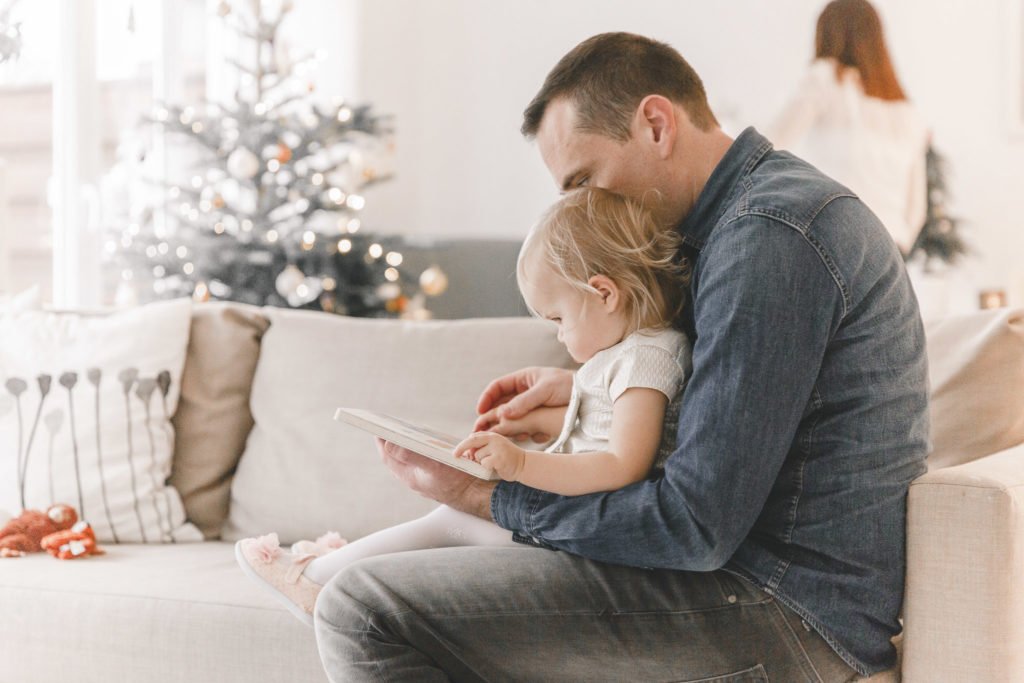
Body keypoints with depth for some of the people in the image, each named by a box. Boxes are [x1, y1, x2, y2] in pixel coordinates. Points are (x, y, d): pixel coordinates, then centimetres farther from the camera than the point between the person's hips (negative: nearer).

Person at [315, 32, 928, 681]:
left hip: (789, 615, -11)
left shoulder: (765, 236, -20)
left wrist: (489, 498, -13)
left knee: (362, 610, -17)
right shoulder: (785, 195, 13)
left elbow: (697, 527, -23)